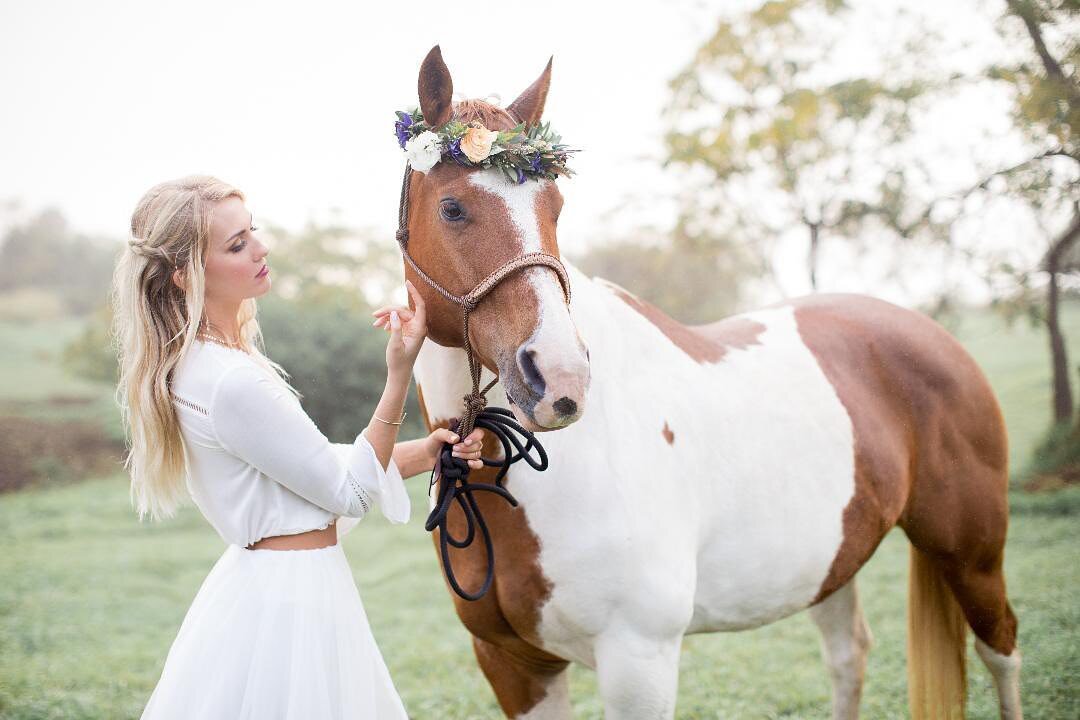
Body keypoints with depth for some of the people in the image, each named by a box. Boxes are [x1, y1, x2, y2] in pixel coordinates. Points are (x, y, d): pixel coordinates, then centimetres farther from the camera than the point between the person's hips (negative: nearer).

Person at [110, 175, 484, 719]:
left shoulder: (202, 362, 6)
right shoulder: (232, 383, -25)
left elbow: (323, 466, 10)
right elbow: (350, 492, -17)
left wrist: (427, 452, 3)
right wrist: (399, 374, -23)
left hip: (260, 579, 10)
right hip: (290, 598, -10)